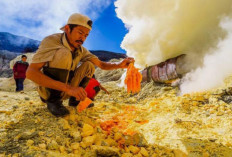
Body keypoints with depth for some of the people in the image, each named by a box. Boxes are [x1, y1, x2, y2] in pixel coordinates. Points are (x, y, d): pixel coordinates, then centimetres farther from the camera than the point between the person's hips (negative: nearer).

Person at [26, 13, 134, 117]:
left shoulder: (81, 50, 0)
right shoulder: (51, 41, -20)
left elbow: (101, 65, 2)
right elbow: (30, 72, -31)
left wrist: (119, 65, -21)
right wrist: (68, 88, -41)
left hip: (64, 91, 6)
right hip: (48, 90, -6)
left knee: (89, 66, -5)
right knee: (64, 53, -27)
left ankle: (74, 100, 2)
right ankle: (53, 101, -19)